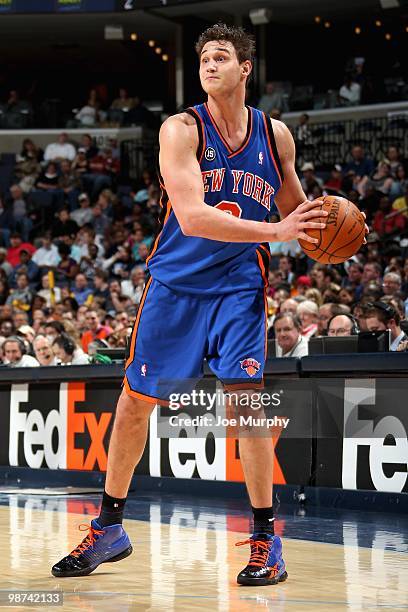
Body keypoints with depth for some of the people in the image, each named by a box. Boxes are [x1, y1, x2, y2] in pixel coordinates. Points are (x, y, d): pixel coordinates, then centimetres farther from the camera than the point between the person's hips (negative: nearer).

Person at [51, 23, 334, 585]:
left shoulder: (276, 135, -2)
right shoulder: (181, 130, -14)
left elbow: (295, 207, 15)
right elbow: (191, 216, -27)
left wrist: (325, 229, -8)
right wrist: (274, 231, -34)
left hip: (239, 285, 1)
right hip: (176, 281, -1)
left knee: (247, 397, -11)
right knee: (135, 400, 6)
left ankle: (267, 540, -1)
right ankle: (109, 530, 22)